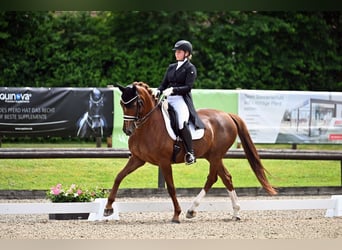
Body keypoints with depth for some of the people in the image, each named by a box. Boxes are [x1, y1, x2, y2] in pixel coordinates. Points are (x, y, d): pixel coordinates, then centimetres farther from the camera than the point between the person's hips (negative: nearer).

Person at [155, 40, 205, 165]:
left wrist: (173, 89, -23)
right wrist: (158, 91, -4)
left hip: (182, 99, -7)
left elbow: (188, 87, -10)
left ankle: (190, 153, -26)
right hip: (168, 98, 8)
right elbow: (164, 84, 18)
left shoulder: (190, 68, 1)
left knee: (182, 122, -32)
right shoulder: (171, 67, 20)